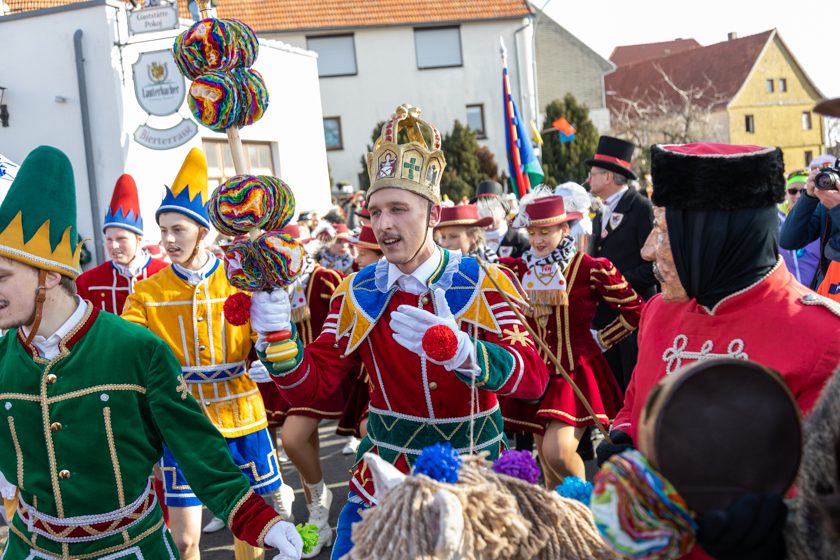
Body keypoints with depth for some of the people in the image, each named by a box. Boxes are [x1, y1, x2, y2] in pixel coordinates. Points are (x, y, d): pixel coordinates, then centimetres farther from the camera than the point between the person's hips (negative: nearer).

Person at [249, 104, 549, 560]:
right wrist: (278, 334, -25)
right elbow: (309, 387, -6)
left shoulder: (481, 283, -12)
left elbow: (533, 378, -22)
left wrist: (459, 349, -40)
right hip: (386, 471, 2)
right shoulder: (358, 293, -3)